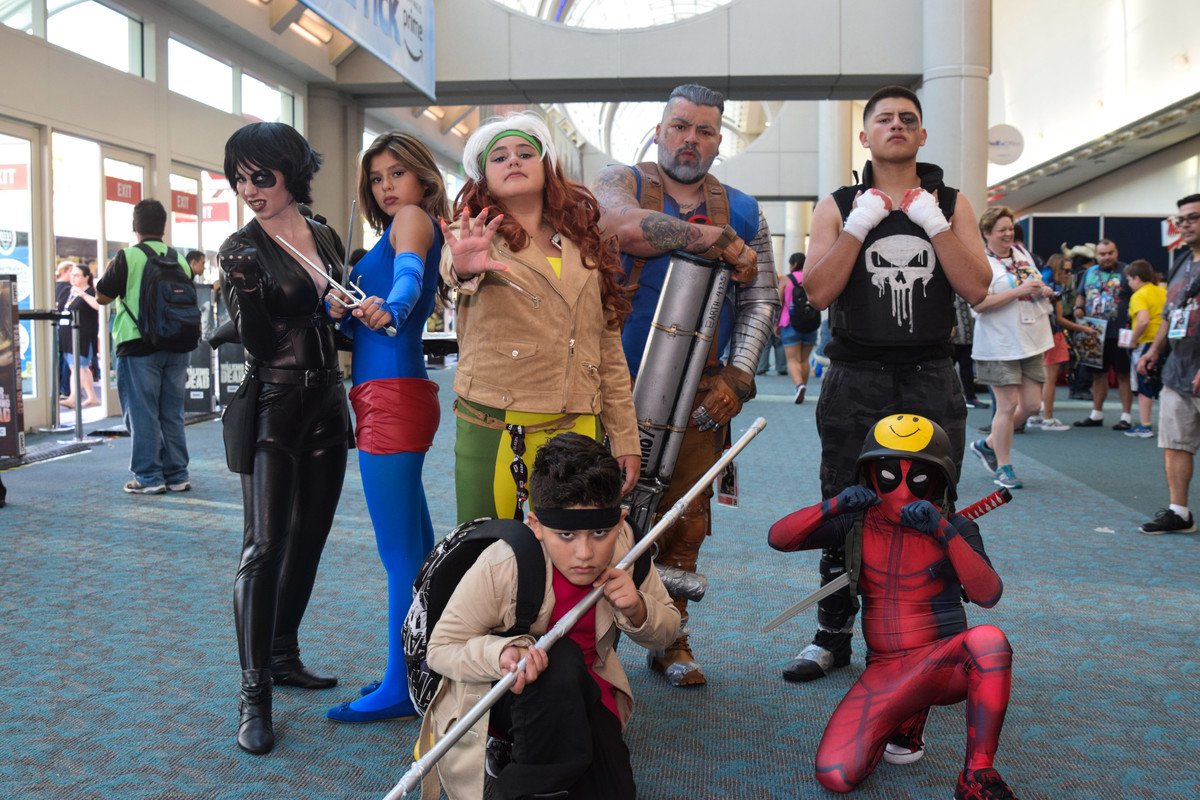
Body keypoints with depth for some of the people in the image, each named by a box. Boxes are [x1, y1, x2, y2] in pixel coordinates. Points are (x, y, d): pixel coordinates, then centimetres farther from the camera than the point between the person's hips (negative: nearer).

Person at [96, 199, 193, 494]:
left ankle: (149, 478, 3)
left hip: (139, 346, -5)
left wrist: (107, 274, 16)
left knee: (142, 414, 1)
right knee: (173, 413, 10)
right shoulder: (181, 260, 7)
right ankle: (177, 475, 13)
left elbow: (102, 296, -2)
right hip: (176, 346, 5)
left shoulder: (128, 257, -8)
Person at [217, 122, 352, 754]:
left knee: (308, 537, 12)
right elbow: (257, 342, -12)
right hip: (273, 405, -6)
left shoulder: (326, 239, 10)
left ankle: (283, 656, 27)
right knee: (264, 546, -11)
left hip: (326, 402, 6)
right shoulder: (241, 249, -6)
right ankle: (254, 695, -7)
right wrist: (243, 289, -23)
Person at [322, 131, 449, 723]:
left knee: (399, 553, -7)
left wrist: (388, 307, -47)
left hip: (393, 397, -11)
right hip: (390, 397, 11)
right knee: (416, 547, 15)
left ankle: (400, 688, -1)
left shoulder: (413, 218, -2)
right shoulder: (394, 233, 24)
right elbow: (361, 329, 20)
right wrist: (344, 314, -2)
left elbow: (410, 274, -26)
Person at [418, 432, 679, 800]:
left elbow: (667, 628, 0)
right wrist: (502, 654, -40)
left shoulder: (623, 548, -15)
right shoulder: (499, 569, -28)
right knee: (561, 657, -36)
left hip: (582, 691, 5)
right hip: (504, 694, -4)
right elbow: (440, 649, -19)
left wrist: (637, 611, -24)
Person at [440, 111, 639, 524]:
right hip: (493, 429, -3)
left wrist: (625, 439, 11)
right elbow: (451, 266, -21)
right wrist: (464, 267, -45)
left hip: (577, 430, 3)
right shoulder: (475, 234, 5)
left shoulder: (583, 244, 16)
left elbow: (609, 350, 15)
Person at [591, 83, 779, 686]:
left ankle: (672, 640, 19)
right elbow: (626, 227, -18)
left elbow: (760, 301, 12)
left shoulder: (742, 212, 16)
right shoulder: (621, 182, 7)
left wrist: (736, 376, -2)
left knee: (684, 520, 5)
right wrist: (717, 241, -13)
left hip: (699, 393, 3)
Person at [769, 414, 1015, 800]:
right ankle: (907, 713, 13)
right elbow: (778, 538, -4)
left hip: (946, 663, -1)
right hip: (885, 670, 2)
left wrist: (943, 532, -27)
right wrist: (834, 505, -19)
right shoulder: (859, 525, 3)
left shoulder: (953, 529, -3)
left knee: (989, 639, -36)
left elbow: (987, 595, -18)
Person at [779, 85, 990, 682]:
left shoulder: (950, 205, 9)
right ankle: (832, 636, 19)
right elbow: (817, 292, -6)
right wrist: (860, 223, -13)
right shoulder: (840, 206, 7)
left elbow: (976, 289, -4)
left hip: (931, 381, 1)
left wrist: (932, 222, -11)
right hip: (856, 381, 0)